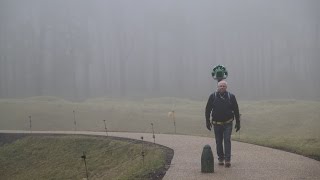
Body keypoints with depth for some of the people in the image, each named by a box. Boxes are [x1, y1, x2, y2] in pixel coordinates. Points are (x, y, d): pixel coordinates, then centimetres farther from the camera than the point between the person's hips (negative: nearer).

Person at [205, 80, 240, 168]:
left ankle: (228, 159, -10)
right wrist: (208, 121, 1)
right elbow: (208, 109, 5)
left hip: (228, 123, -1)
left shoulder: (231, 97, -1)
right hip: (216, 123, 1)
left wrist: (238, 123, 4)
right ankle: (221, 159, 20)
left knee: (227, 140, -10)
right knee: (218, 142, 8)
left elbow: (236, 110, 5)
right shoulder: (213, 96, -1)